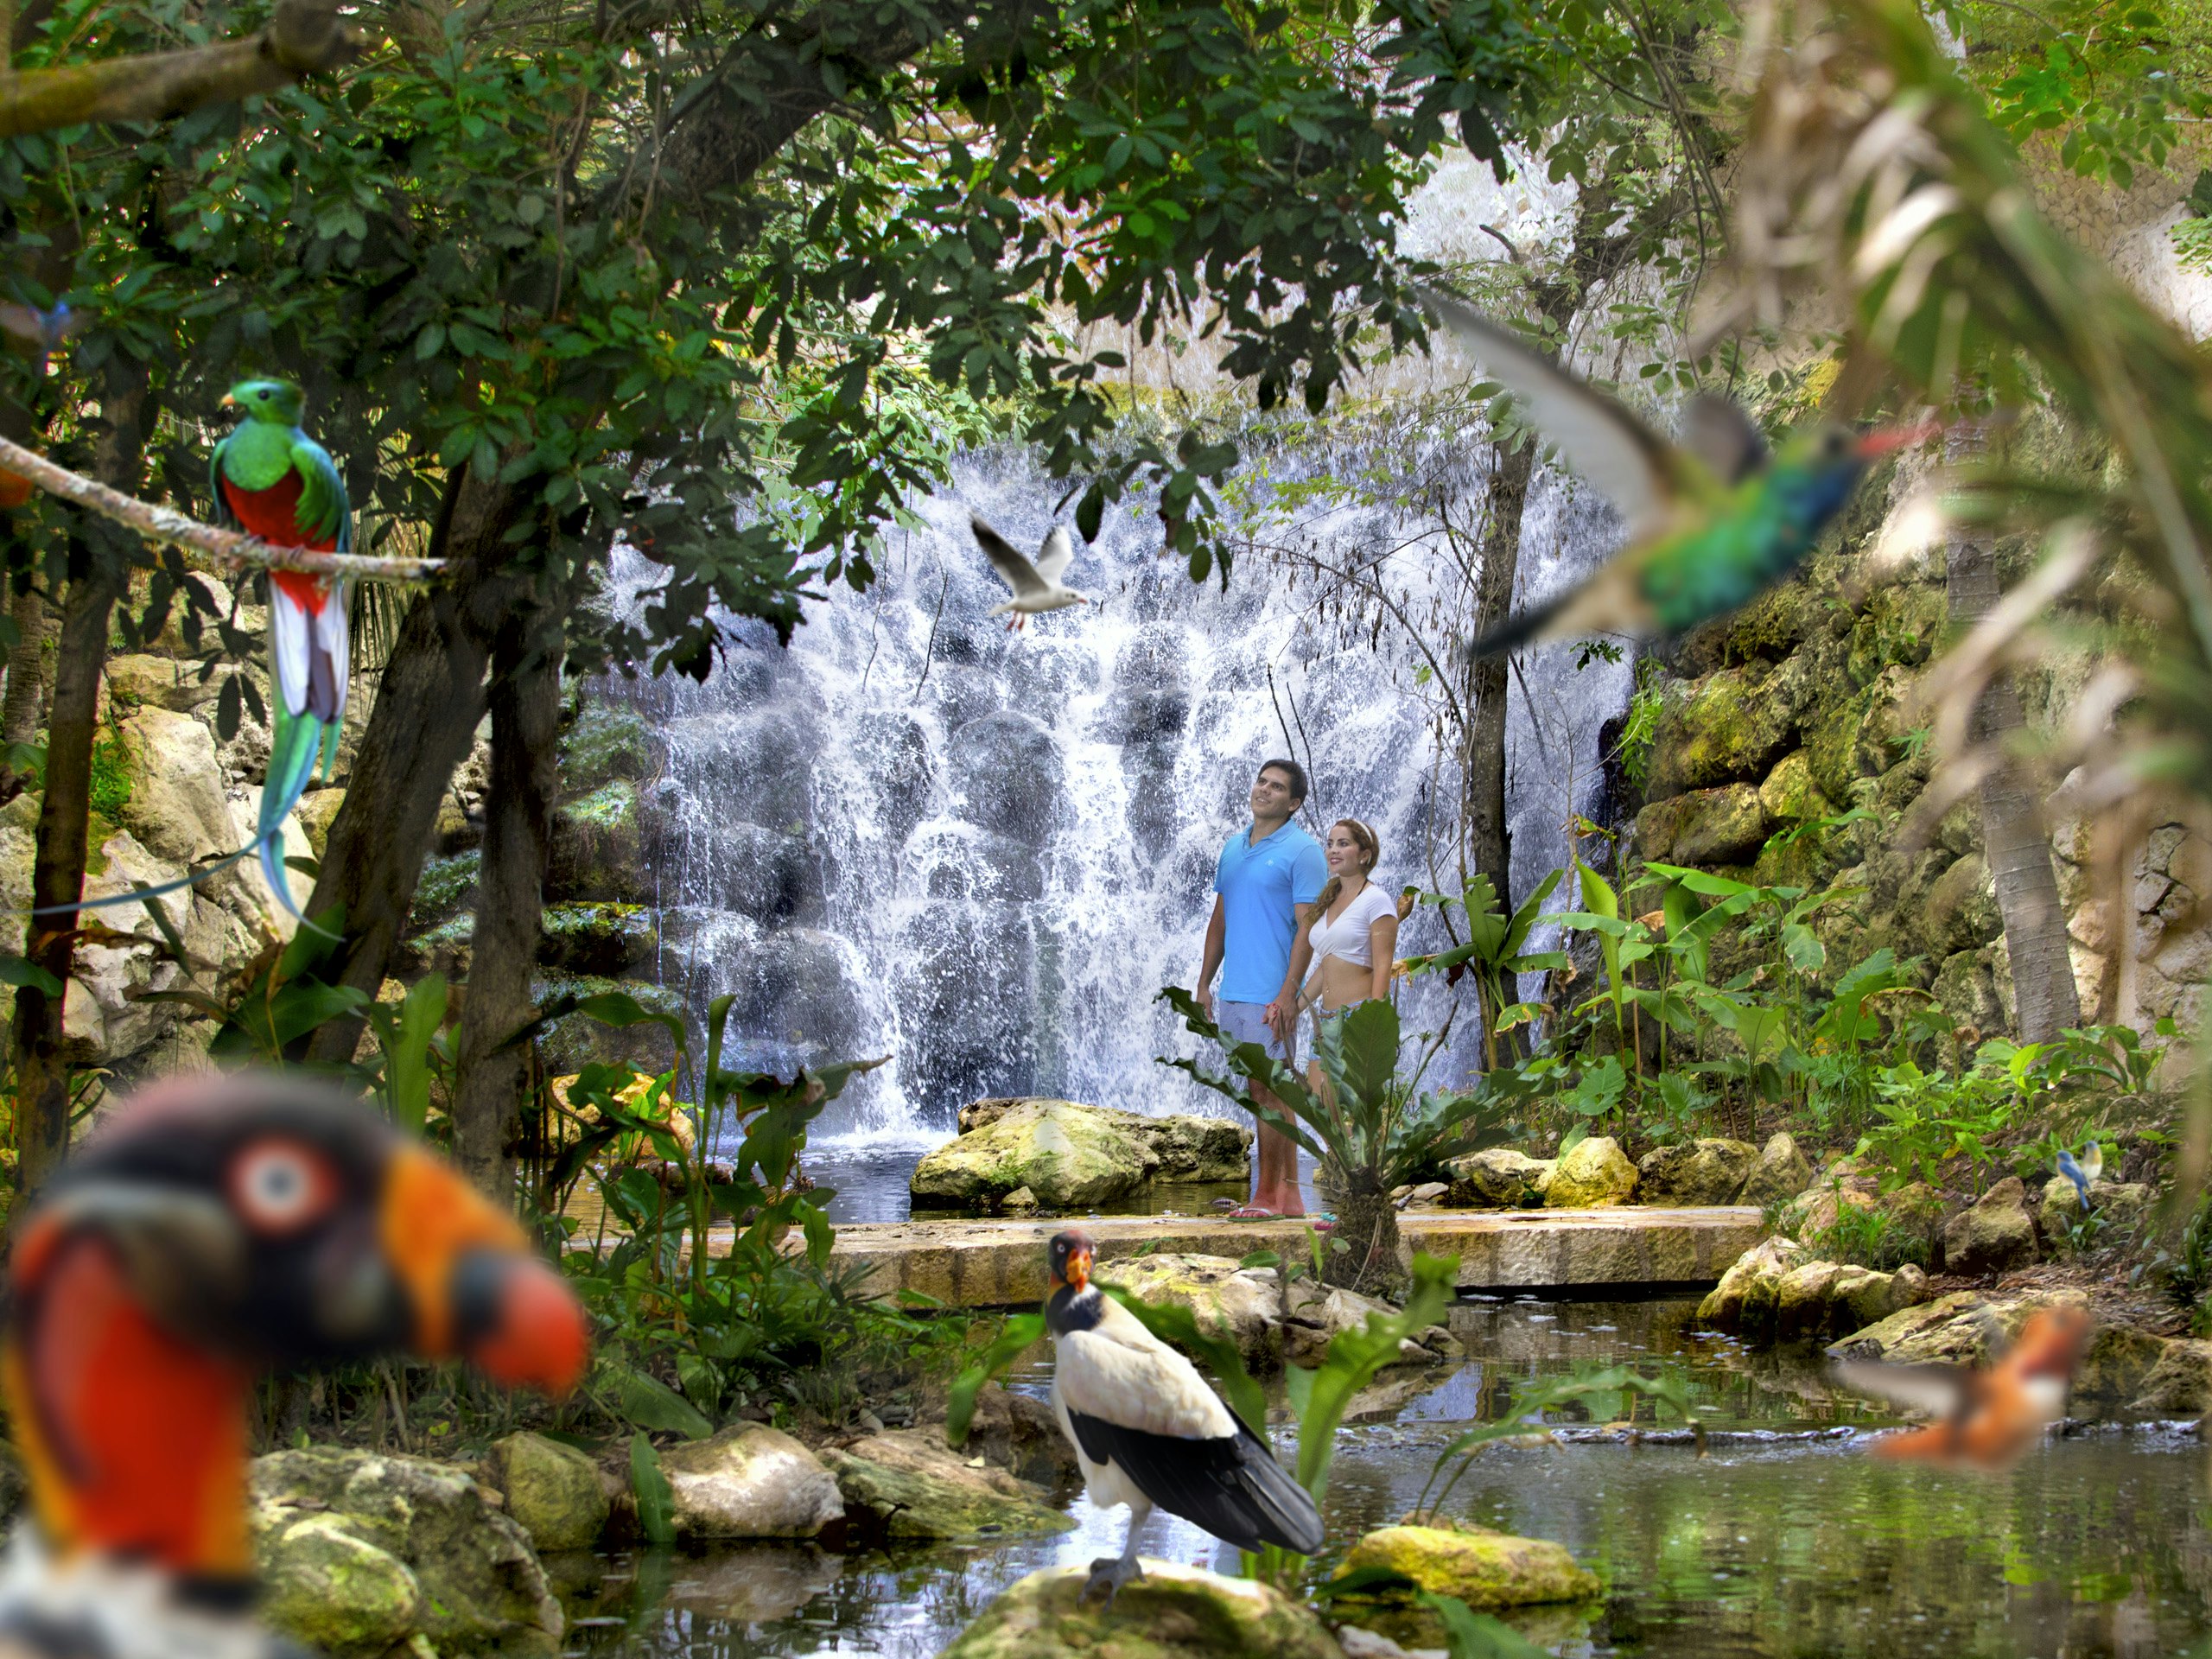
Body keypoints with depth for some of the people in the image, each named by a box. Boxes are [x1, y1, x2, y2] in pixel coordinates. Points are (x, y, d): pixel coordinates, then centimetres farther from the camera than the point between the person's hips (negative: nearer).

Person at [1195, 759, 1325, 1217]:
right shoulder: (1233, 848, 16)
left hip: (1271, 994, -7)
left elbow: (1308, 927, -13)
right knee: (1269, 1092, 10)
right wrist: (1204, 982, 16)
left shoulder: (1302, 851, -7)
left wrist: (1288, 993, -20)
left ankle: (1267, 1195, 0)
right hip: (1235, 991, 7)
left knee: (1267, 1091, -6)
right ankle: (1290, 1193, 15)